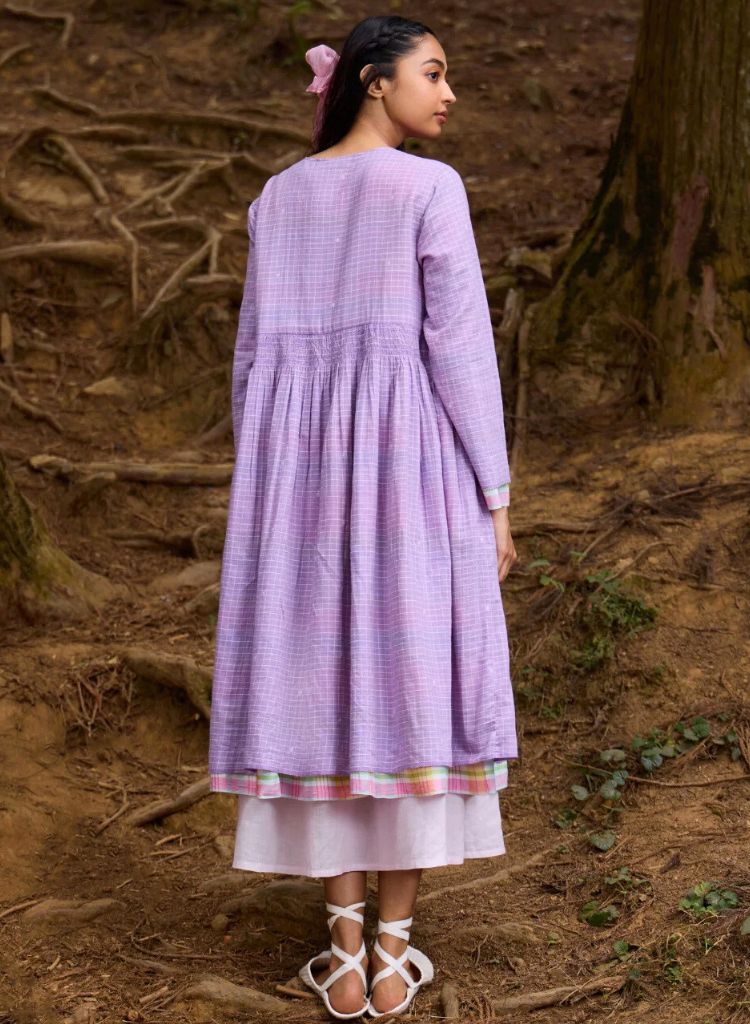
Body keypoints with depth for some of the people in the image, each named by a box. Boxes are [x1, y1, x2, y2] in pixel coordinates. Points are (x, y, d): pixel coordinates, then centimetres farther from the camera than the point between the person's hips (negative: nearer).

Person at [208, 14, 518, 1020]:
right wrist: (495, 500, -5)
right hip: (412, 460, -4)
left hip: (302, 464, 4)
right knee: (410, 685, 6)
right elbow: (461, 351, -10)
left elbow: (256, 355, 9)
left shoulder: (277, 198, 10)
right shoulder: (432, 188, -6)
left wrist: (259, 495, 16)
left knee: (322, 683, 9)